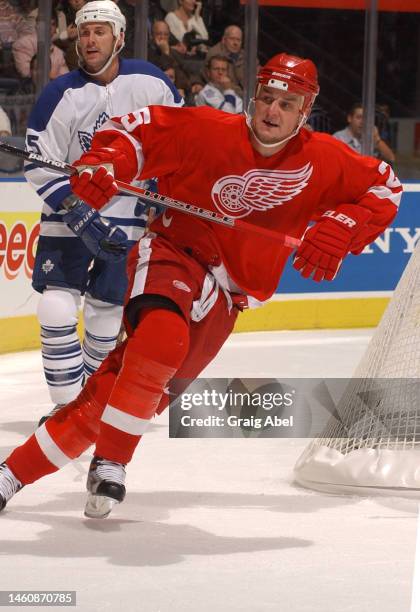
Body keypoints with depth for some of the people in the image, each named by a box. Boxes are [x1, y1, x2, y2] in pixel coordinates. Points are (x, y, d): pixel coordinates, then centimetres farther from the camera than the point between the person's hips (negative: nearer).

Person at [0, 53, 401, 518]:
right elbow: (134, 131, -3)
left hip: (221, 298, 3)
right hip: (174, 254, -3)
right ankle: (109, 464, -24)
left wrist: (340, 227, -12)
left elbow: (384, 187, 5)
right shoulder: (207, 130, -10)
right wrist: (101, 165, -23)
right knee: (163, 334, -37)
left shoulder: (323, 162, -2)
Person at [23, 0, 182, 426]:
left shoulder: (150, 83, -6)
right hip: (69, 216, -1)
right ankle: (68, 405, -3)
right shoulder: (61, 95, -11)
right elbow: (39, 165, -11)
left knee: (106, 318, 5)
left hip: (129, 219, 1)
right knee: (56, 311, -12)